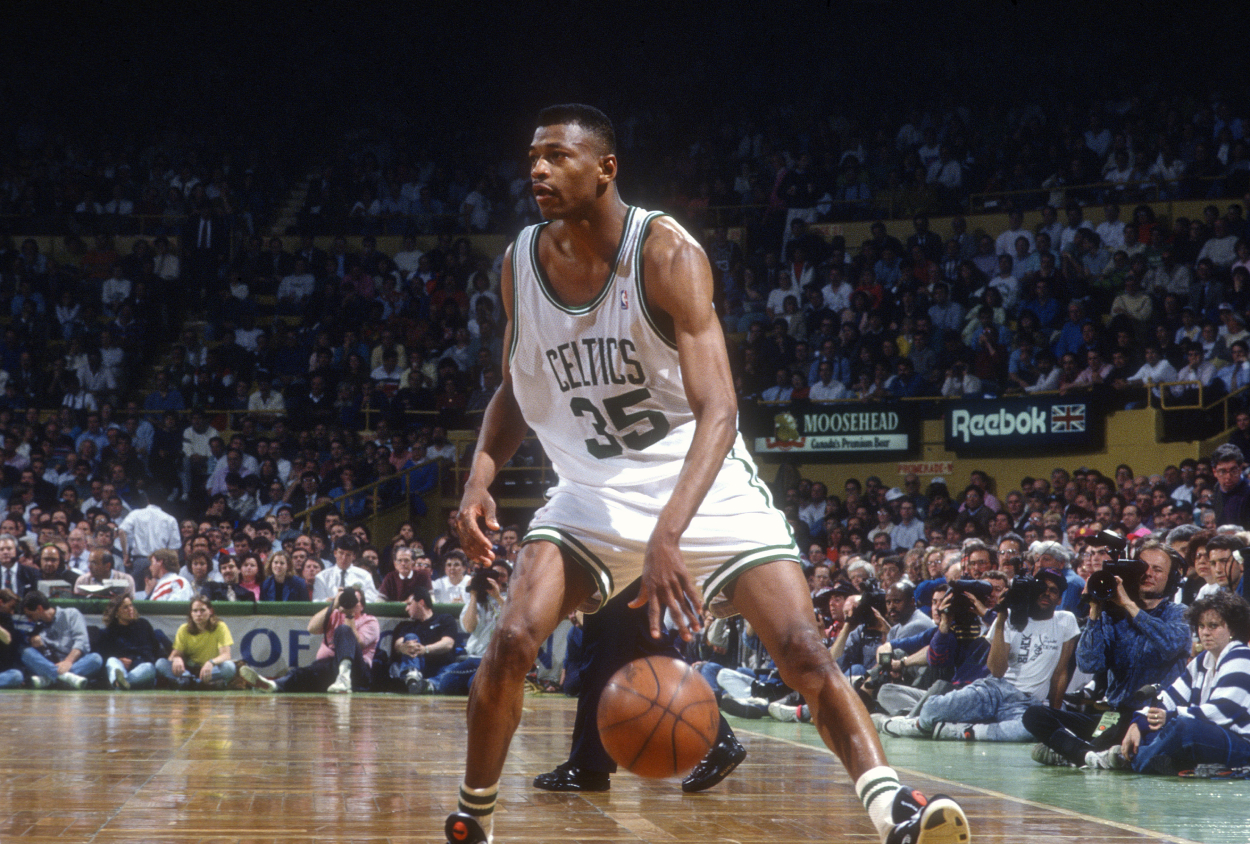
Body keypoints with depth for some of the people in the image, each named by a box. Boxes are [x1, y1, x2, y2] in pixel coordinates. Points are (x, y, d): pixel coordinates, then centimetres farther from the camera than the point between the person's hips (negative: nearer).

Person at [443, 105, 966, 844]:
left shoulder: (666, 254, -21)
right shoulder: (522, 261, -4)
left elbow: (717, 409, -29)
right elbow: (517, 390, 12)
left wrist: (667, 536, -42)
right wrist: (481, 478, -8)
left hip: (700, 485, -3)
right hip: (594, 490, 4)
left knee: (804, 650, -17)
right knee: (512, 642, -14)